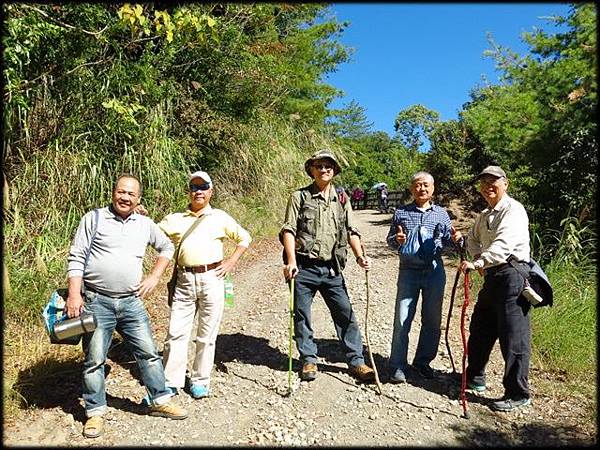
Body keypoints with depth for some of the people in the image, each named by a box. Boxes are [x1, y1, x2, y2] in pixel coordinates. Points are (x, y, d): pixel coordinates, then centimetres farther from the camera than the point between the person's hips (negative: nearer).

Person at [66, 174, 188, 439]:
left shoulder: (145, 224, 8)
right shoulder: (94, 219, -2)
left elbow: (167, 247, 22)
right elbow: (76, 258, -4)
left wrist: (154, 277, 11)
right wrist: (74, 294, -12)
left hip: (132, 302, 3)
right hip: (96, 302, -3)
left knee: (149, 352, 7)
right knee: (94, 359, 6)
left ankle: (160, 401, 22)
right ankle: (95, 412, 23)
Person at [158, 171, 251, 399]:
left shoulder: (220, 217, 8)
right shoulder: (176, 219, 12)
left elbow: (244, 238, 13)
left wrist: (231, 261, 3)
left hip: (212, 279, -1)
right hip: (184, 280, 2)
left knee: (207, 335, 7)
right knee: (176, 332, 3)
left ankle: (200, 381, 21)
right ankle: (171, 382, 15)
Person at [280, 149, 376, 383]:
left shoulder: (341, 199, 13)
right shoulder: (299, 196, 3)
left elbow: (351, 231, 10)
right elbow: (288, 230, -4)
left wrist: (359, 256, -6)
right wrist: (291, 261, -16)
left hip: (332, 268, 3)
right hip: (304, 267, -2)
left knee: (346, 314, 3)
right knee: (301, 315, 6)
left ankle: (356, 361, 14)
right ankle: (309, 360, 22)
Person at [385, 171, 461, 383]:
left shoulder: (441, 213, 9)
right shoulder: (401, 213, 5)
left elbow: (447, 240, 11)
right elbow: (389, 240, 8)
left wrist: (455, 238, -10)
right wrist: (396, 240, -14)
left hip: (434, 271, 2)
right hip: (408, 271, -2)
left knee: (432, 320, 10)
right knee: (402, 319, -3)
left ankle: (423, 361, 27)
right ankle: (398, 366, 8)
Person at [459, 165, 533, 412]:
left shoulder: (513, 210, -13)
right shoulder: (485, 215, 16)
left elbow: (503, 245, -29)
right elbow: (473, 238, 27)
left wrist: (478, 263, -39)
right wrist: (478, 258, 7)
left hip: (512, 275, -9)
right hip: (492, 276, 10)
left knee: (513, 336, -3)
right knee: (479, 329, 18)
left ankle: (518, 394, 10)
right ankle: (474, 377, 35)